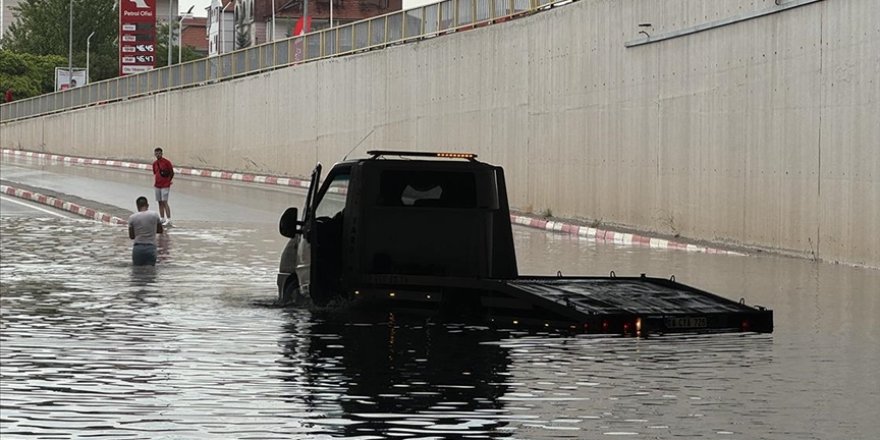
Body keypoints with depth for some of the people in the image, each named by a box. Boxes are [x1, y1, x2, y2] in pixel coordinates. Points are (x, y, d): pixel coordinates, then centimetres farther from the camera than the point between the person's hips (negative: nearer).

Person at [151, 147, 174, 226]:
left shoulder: (166, 162, -7)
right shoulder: (154, 164, 10)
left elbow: (172, 173, -2)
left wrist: (168, 181, -2)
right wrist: (155, 183, 11)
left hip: (165, 186, -6)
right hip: (157, 186, 6)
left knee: (164, 202, -12)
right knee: (160, 202, 8)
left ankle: (168, 220, -13)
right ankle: (162, 219, 14)